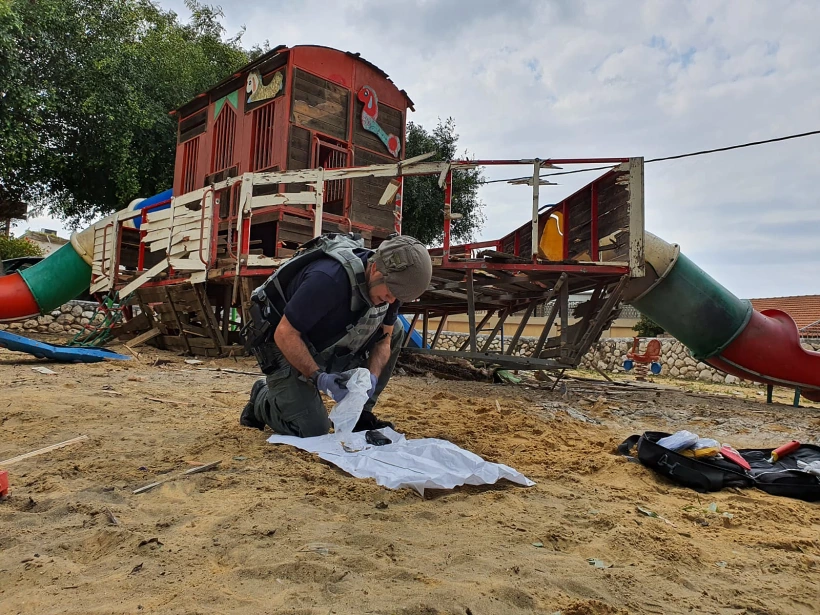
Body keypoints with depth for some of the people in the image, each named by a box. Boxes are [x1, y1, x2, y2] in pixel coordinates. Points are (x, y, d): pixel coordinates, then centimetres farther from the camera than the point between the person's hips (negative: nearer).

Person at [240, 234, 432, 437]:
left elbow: (384, 339, -3)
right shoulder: (330, 278, -35)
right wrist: (319, 378, -37)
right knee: (313, 430, -15)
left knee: (395, 332, -5)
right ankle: (261, 398, 15)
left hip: (330, 350, 7)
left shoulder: (389, 283, -12)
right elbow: (285, 334, -30)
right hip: (288, 350, -7)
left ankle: (360, 414, 3)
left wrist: (373, 377, -21)